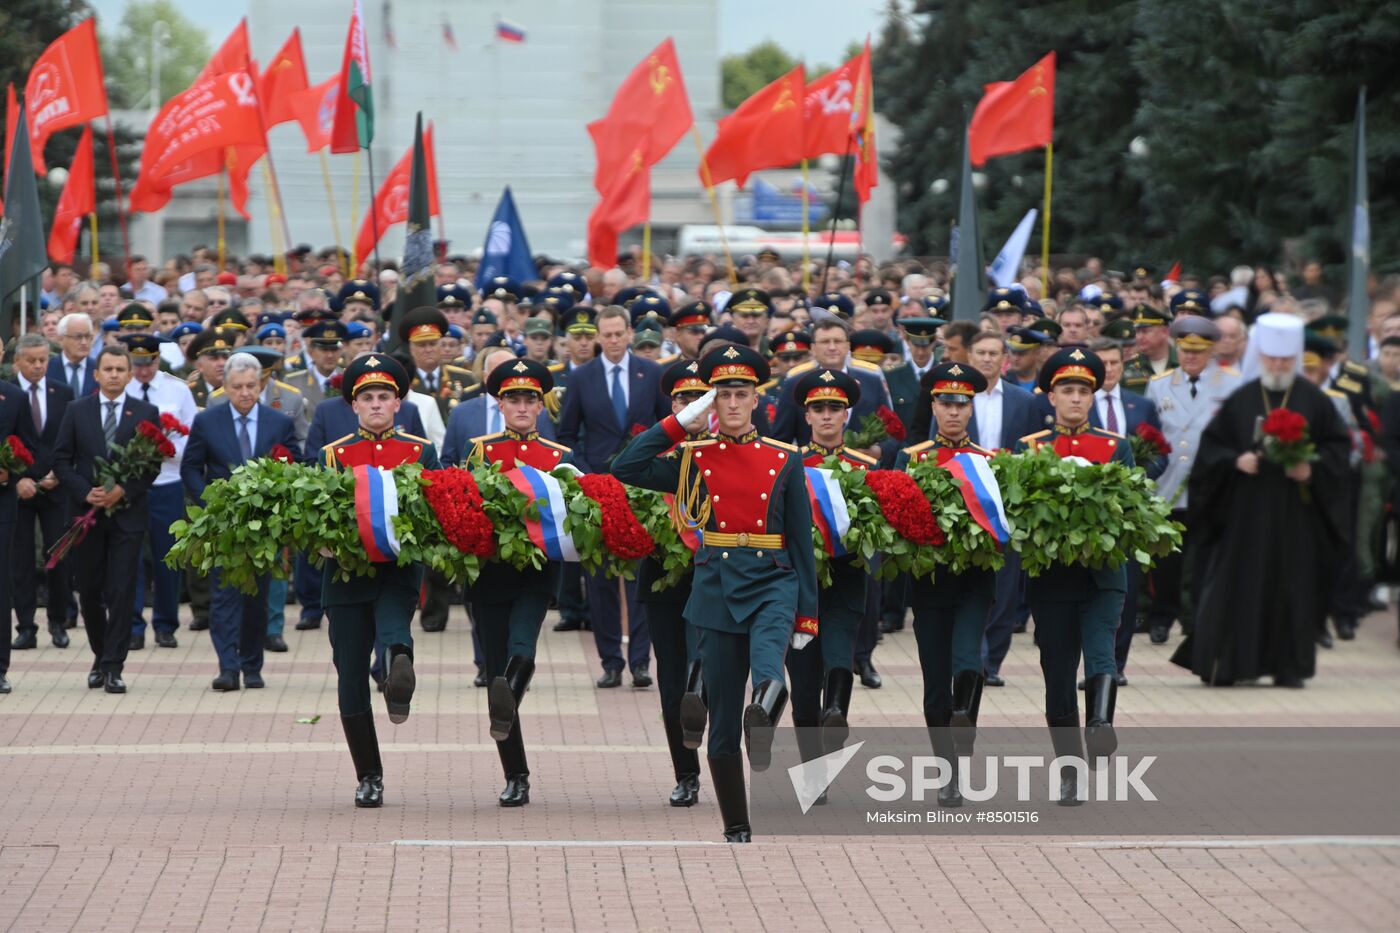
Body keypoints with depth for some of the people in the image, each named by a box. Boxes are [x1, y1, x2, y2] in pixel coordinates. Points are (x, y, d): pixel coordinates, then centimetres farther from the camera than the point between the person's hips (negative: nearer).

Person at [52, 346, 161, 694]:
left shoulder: (146, 414, 4)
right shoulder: (77, 412, 6)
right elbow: (61, 460, 3)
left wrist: (123, 491, -12)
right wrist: (85, 492, -10)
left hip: (127, 513, -2)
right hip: (86, 511, 2)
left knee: (122, 592, -7)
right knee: (89, 590, 7)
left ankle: (113, 667, -4)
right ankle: (101, 656, 25)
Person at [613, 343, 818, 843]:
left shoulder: (784, 461, 8)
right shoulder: (694, 459, 8)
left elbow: (802, 541, 8)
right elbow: (625, 468, -6)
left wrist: (806, 615, 4)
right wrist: (681, 421, -4)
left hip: (771, 584, -1)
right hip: (716, 590, 1)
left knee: (767, 665, -36)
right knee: (722, 721, 2)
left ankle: (765, 709, -67)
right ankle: (737, 832, 11)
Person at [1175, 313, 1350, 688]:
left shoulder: (1313, 400, 3)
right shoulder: (1240, 400, 4)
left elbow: (1338, 445, 5)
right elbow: (1211, 445, 6)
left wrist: (1313, 469, -11)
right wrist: (1235, 461, -12)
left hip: (1295, 511, 0)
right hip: (1246, 508, 0)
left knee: (1292, 585, 1)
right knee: (1238, 586, -2)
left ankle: (1288, 667, 9)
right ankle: (1226, 664, 3)